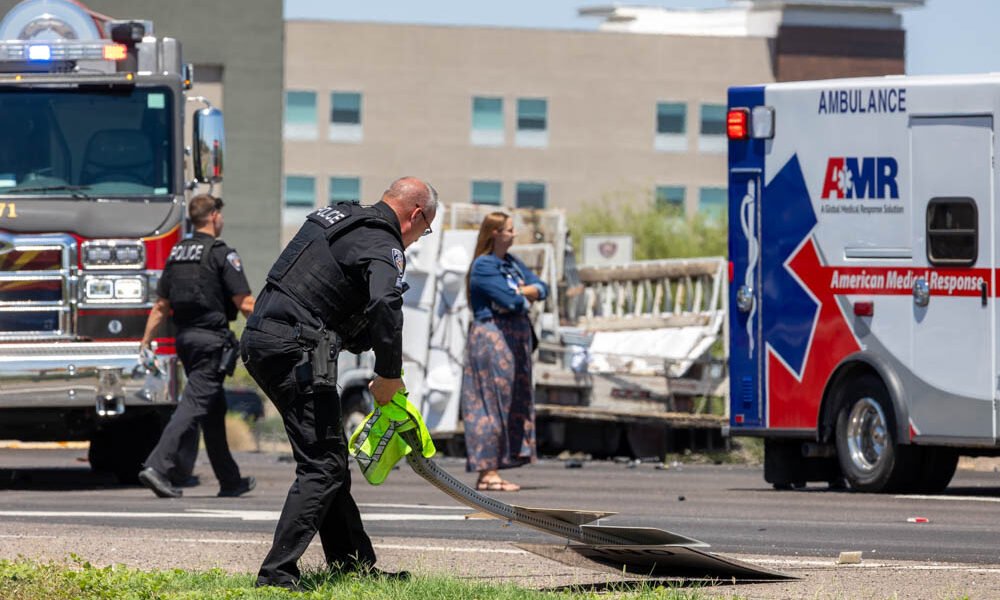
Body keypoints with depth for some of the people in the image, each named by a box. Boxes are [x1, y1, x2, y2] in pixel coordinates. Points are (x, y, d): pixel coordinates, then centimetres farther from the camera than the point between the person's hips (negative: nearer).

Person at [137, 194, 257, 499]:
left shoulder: (176, 253, 12)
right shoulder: (221, 254, -10)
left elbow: (161, 306, 11)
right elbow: (245, 304, -11)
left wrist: (146, 341, 14)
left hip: (185, 337, 8)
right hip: (212, 338, -8)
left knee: (214, 409, 16)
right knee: (193, 404, -11)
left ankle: (230, 479, 22)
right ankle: (158, 467, -24)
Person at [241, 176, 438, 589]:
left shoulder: (336, 216, 22)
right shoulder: (384, 245, -7)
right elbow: (384, 306, -26)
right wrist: (390, 374, -13)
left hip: (259, 338, 10)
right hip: (295, 350, -10)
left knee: (329, 457, 18)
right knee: (322, 466, -8)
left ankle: (351, 561, 24)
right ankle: (277, 574, -16)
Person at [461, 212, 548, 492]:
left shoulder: (512, 262, 17)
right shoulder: (484, 266, -10)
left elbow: (541, 288, 11)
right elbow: (510, 301, -20)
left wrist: (519, 292, -7)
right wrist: (526, 298, 1)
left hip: (515, 340, 9)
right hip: (491, 337, -9)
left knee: (515, 403, 6)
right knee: (493, 400, -9)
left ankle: (492, 472, 8)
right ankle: (487, 472, -9)